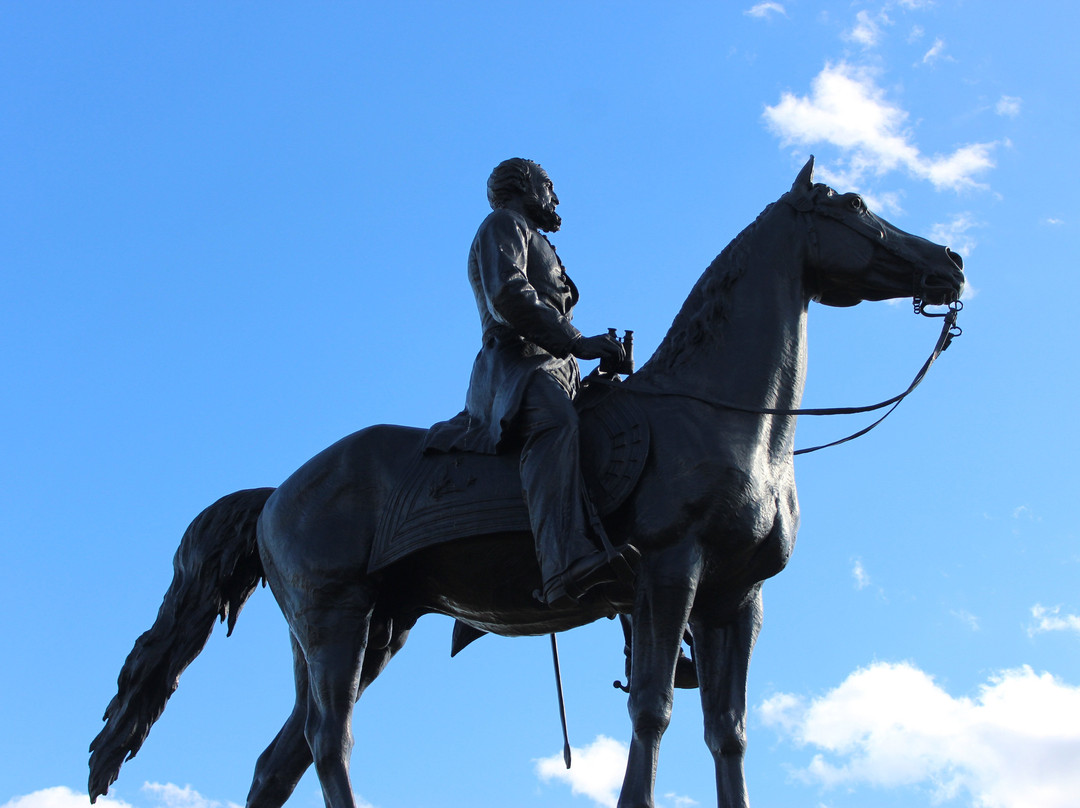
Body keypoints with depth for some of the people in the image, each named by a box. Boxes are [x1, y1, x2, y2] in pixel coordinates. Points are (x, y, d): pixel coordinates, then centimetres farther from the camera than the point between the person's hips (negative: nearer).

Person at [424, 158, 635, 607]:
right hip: (514, 365, -11)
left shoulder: (537, 246, 40)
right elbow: (507, 294, -10)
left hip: (552, 372, 11)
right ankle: (567, 565, -61)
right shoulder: (504, 225, 11)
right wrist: (577, 342, -14)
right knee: (553, 421, -38)